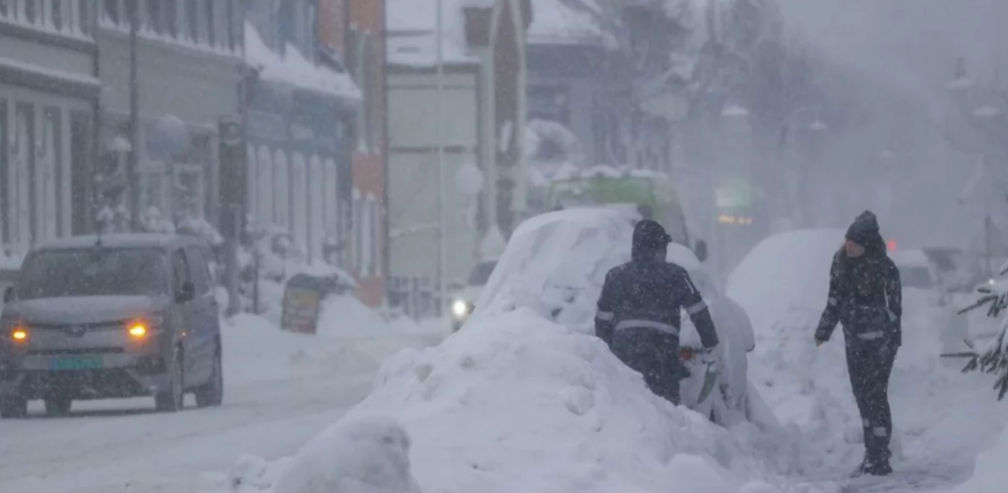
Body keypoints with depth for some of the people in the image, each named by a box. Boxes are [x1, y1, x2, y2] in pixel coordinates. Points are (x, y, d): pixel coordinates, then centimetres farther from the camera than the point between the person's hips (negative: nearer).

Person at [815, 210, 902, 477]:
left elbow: (893, 307, -11)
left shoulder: (883, 268, -14)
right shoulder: (841, 263, 4)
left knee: (876, 396, -7)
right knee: (863, 396, 8)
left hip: (879, 342, -6)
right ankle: (873, 455, 15)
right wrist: (823, 331, 12)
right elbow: (835, 301, 15)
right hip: (855, 341, 6)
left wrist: (889, 342, -15)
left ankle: (879, 459, -4)